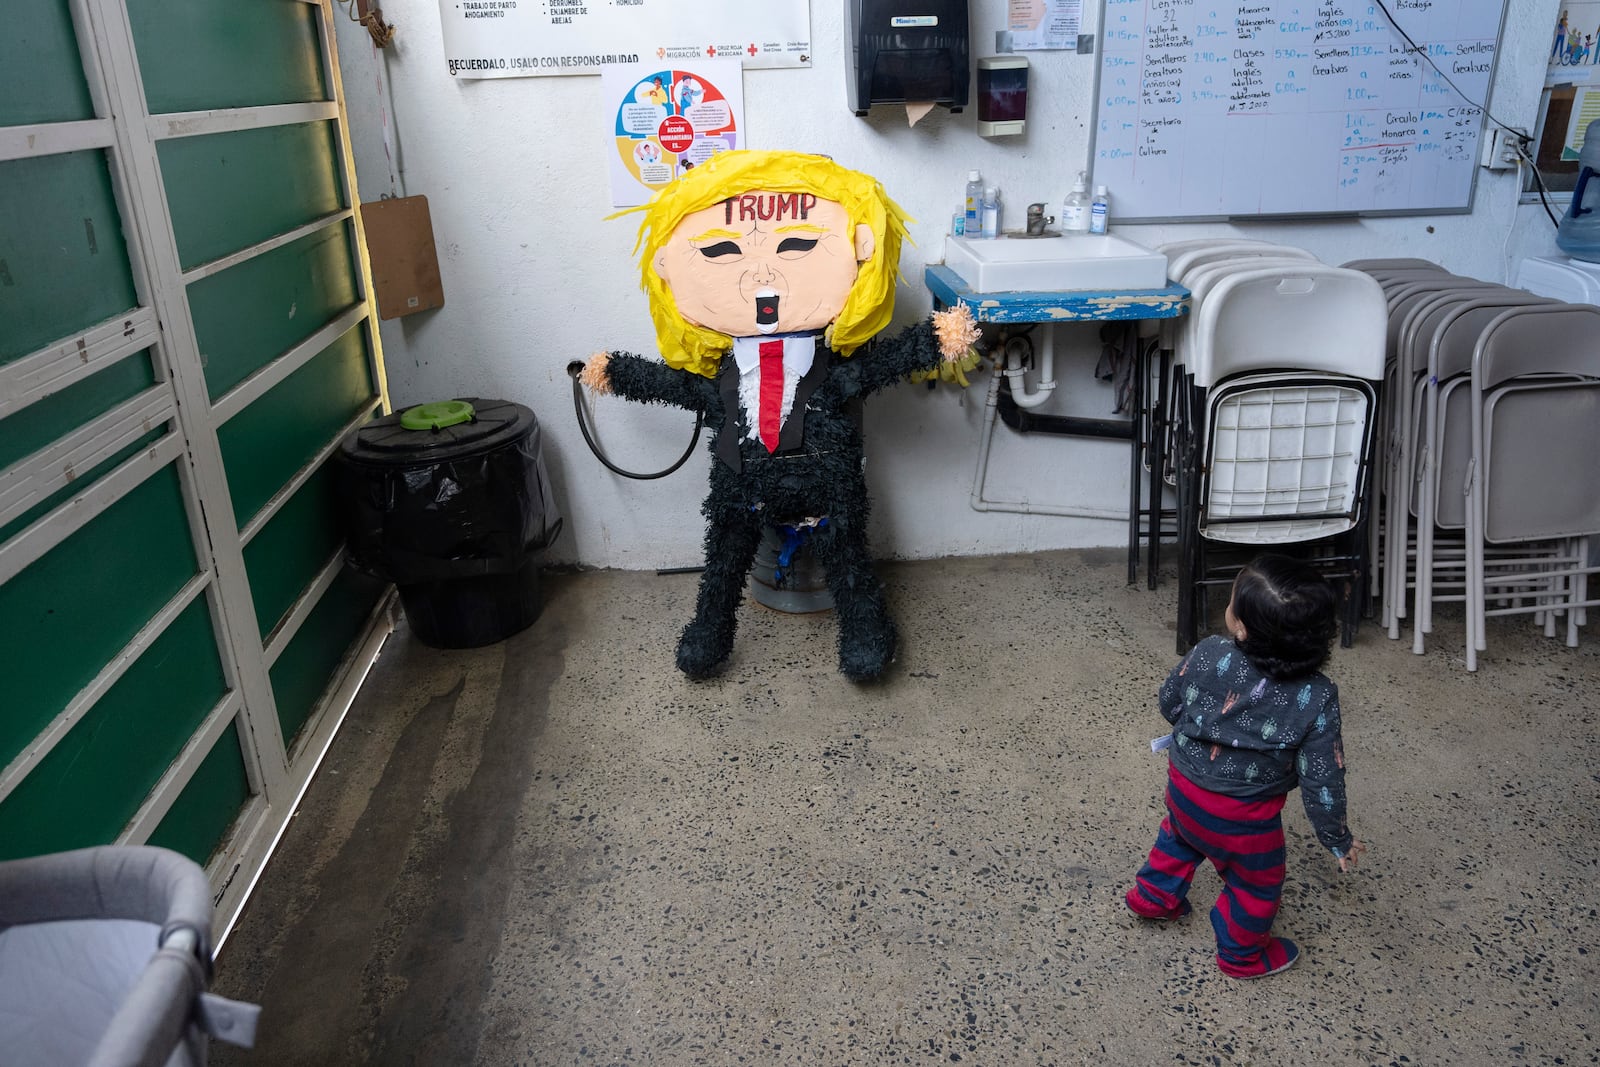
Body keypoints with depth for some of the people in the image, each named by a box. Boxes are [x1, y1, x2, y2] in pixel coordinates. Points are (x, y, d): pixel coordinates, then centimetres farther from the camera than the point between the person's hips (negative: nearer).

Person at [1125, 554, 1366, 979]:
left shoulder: (1208, 656, -23)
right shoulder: (1317, 699, -27)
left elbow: (1169, 702, -5)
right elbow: (1322, 780, -18)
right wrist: (1338, 840, -1)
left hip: (1183, 786, 3)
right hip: (1241, 818, -2)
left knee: (1180, 834, 36)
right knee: (1255, 882, 26)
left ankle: (1154, 894, 54)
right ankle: (1242, 953, 47)